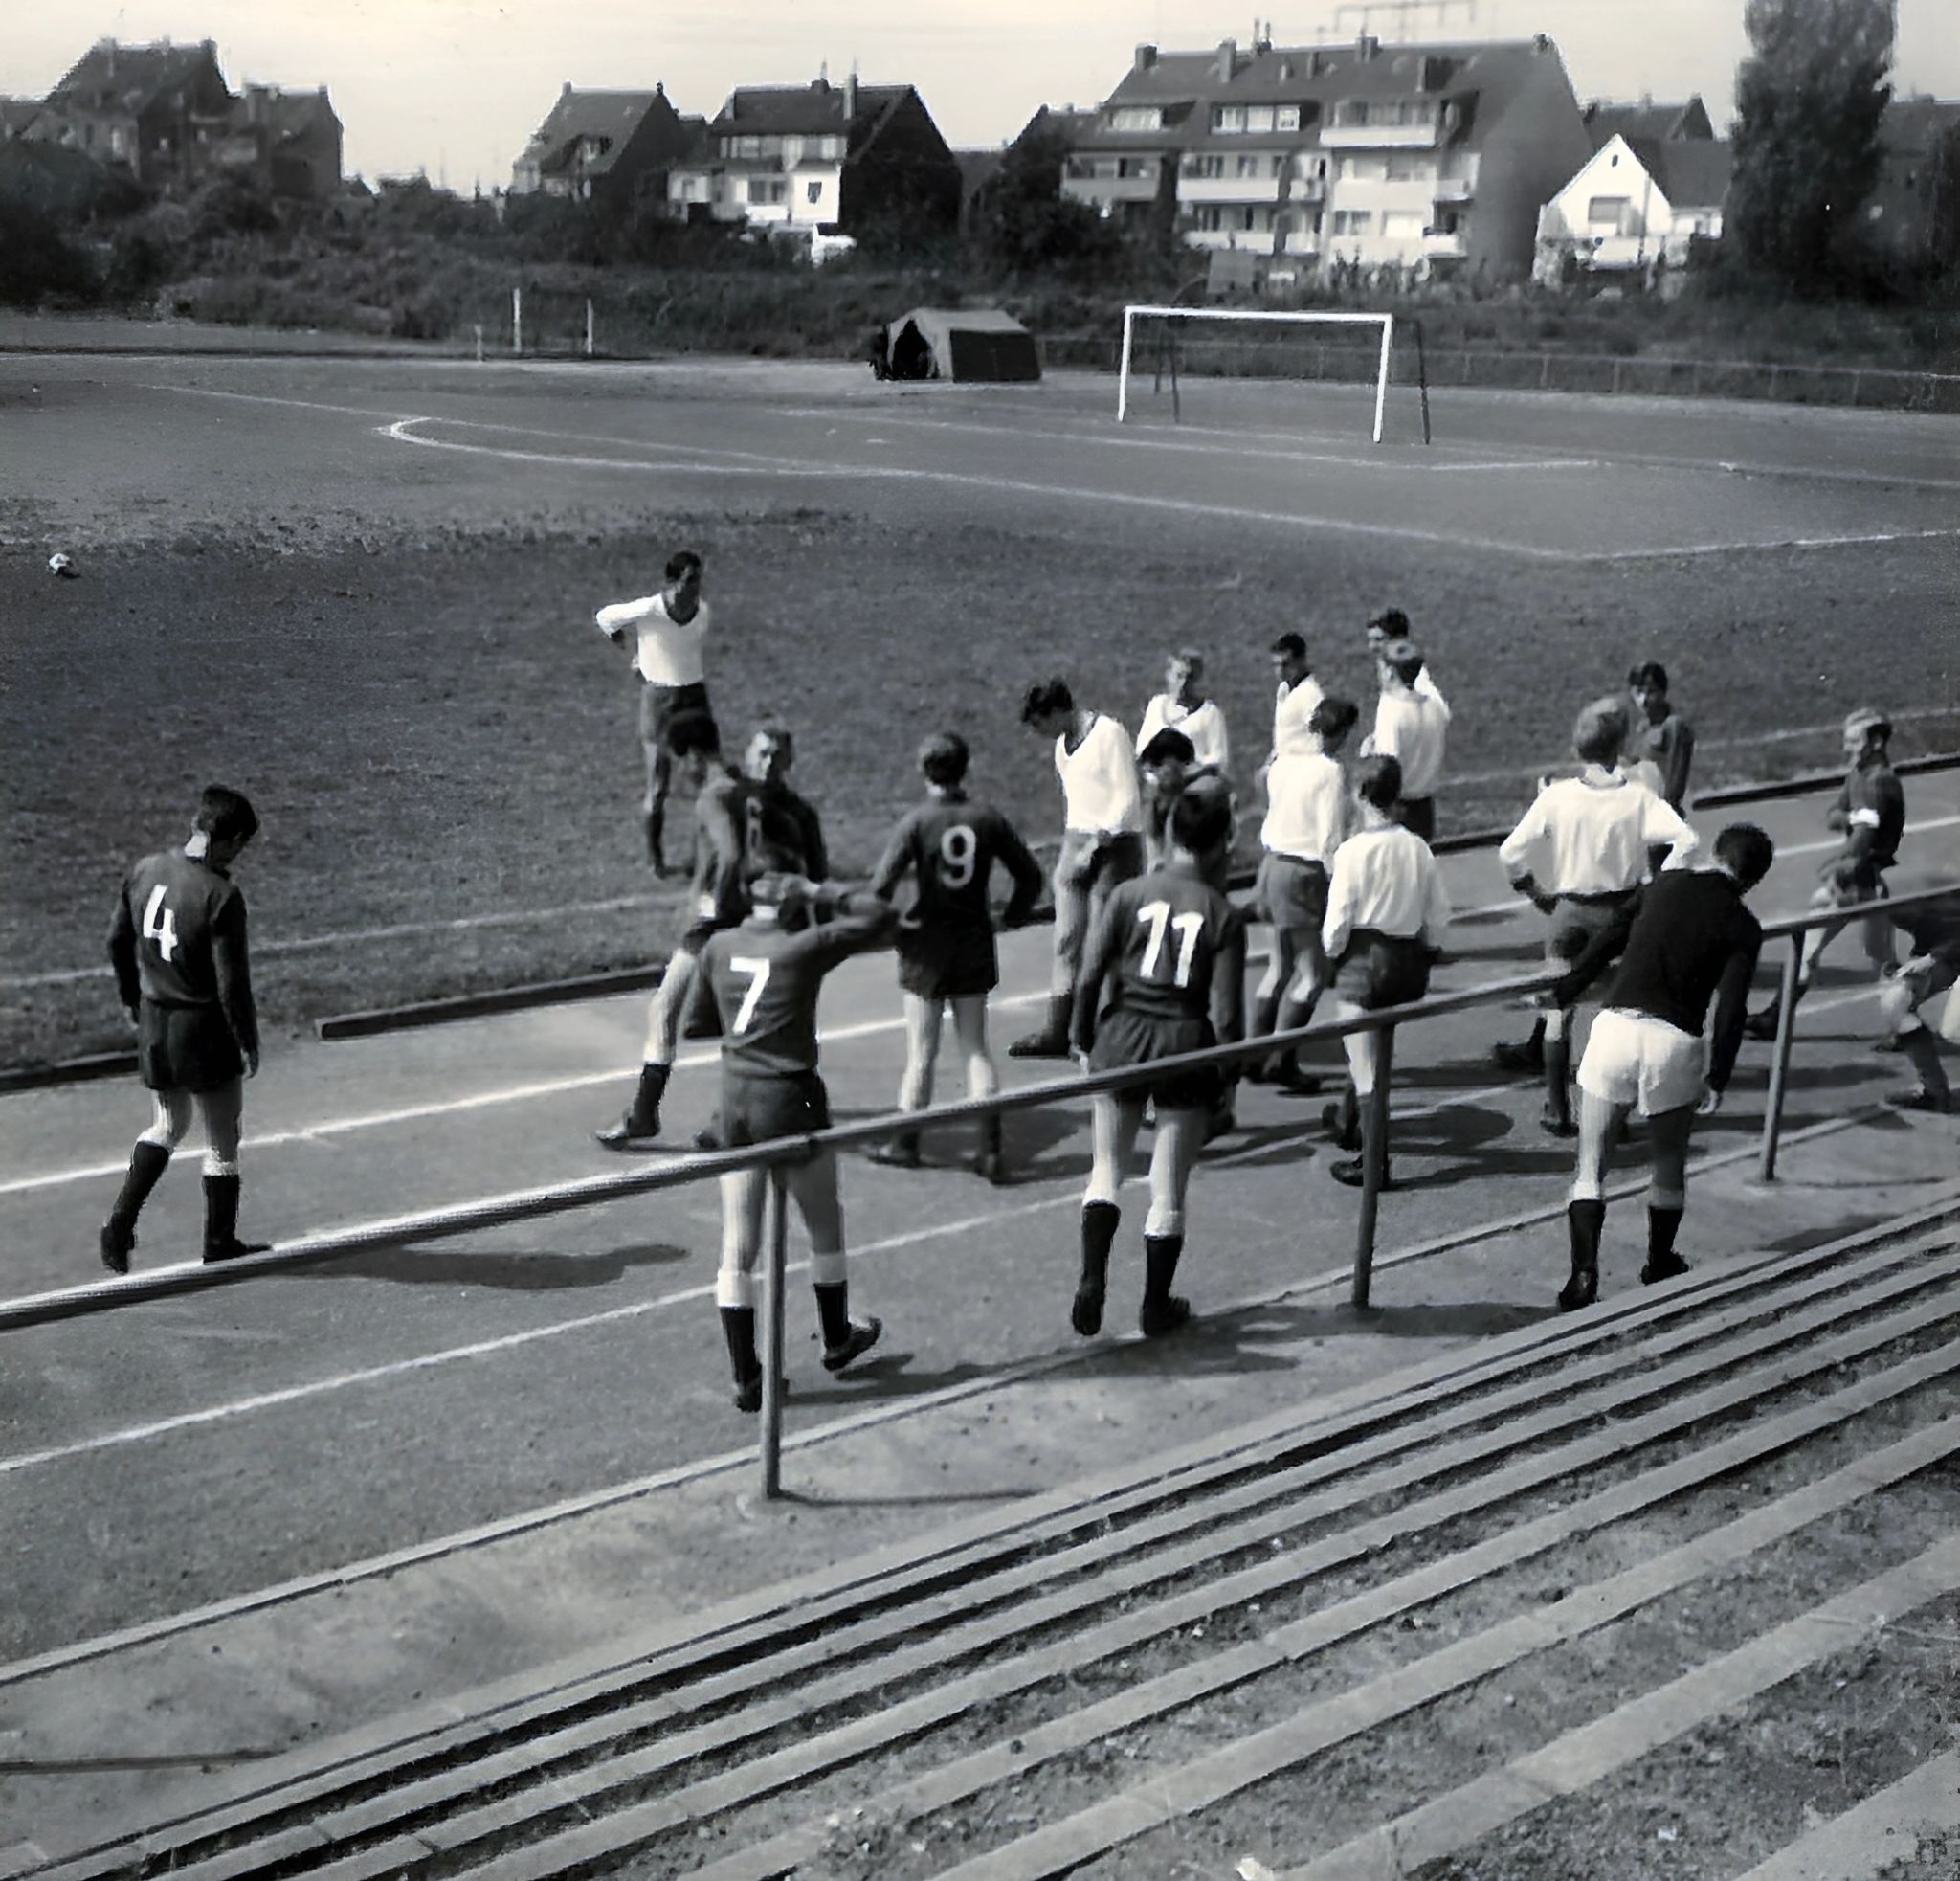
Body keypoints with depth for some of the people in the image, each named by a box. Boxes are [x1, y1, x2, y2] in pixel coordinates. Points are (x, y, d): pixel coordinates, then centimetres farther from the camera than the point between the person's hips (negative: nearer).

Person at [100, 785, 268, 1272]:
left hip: (153, 1024, 6)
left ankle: (120, 1224, 12)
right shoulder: (221, 896, -22)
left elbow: (118, 941, 10)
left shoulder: (145, 870, -2)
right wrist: (249, 1043, -7)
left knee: (168, 1127, 24)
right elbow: (232, 982, -20)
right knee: (222, 1141, 11)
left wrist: (132, 997, 24)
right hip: (204, 1031, -6)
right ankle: (219, 1243, 21)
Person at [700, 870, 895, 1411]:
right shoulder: (804, 948, -15)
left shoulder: (719, 946, -1)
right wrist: (821, 893, -1)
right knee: (825, 1227, 19)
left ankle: (745, 1377, 11)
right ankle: (837, 1340, 37)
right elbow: (881, 915, -9)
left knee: (737, 1249, 8)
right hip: (790, 1101, -4)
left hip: (735, 1102, 5)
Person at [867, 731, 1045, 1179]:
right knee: (975, 1048, 10)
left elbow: (882, 886, -18)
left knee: (921, 1051, 8)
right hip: (975, 943, 3)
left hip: (926, 945, -3)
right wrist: (1013, 916, 16)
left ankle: (906, 1143, 19)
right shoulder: (987, 818, -3)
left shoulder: (917, 821, -12)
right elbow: (1030, 875, 2)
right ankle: (991, 1148, 3)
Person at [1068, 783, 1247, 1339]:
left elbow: (1090, 976, -6)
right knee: (1168, 1188, 11)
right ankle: (1156, 1307, 22)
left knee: (1106, 1169, 18)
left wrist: (1084, 1042, 7)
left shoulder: (1128, 894, -5)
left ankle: (1092, 1279, 1)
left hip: (1123, 1037, 1)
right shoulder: (1223, 915, -8)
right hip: (1186, 1045, -1)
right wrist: (1229, 1075, 4)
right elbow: (1225, 1012, -9)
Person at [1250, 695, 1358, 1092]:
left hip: (1273, 862, 8)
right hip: (1304, 873, -8)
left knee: (1279, 966, 19)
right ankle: (1280, 1062, 0)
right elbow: (1330, 838, -17)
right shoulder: (1331, 772, -16)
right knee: (1311, 973, 1)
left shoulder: (1284, 762, 6)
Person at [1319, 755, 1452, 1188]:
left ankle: (1373, 1164, 1)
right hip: (1408, 960, 6)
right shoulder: (1418, 848, -2)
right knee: (1372, 1049, 27)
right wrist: (1424, 950, 17)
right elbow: (1439, 912, 2)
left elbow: (1337, 920, -15)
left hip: (1363, 958, -6)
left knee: (1365, 1067, 0)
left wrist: (1331, 951, 4)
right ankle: (1348, 1121, 47)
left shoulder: (1353, 850, -17)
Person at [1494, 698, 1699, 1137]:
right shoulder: (1638, 798, -10)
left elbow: (1510, 852, -13)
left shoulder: (1557, 796, -10)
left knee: (1558, 1011, 10)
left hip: (1569, 910, 0)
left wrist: (1535, 891, 2)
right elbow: (1685, 841, -20)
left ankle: (1558, 1111, 13)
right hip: (1621, 911, 0)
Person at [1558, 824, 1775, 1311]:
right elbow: (1731, 1010, -5)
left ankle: (1584, 1273, -7)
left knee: (1589, 1169, 6)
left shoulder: (1666, 884, 11)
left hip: (1616, 1027, 1)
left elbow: (1609, 939, 21)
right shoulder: (1743, 927, 2)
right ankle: (1659, 1264, 37)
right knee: (1670, 1166, 23)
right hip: (1674, 1042, -1)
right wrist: (1718, 1080, -1)